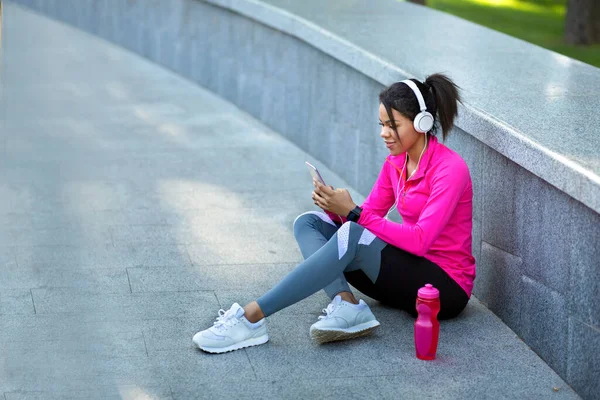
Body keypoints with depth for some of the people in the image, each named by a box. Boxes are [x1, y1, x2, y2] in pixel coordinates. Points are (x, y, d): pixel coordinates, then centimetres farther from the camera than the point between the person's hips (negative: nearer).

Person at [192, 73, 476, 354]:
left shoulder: (449, 169, -16)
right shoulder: (396, 162, 7)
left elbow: (419, 241, -25)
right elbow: (366, 217, 7)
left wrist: (354, 213, -27)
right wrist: (337, 209, -15)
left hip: (446, 287, -8)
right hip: (406, 274, 8)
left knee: (354, 236, -32)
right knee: (308, 223, -4)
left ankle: (251, 318, -34)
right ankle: (347, 305, -29)